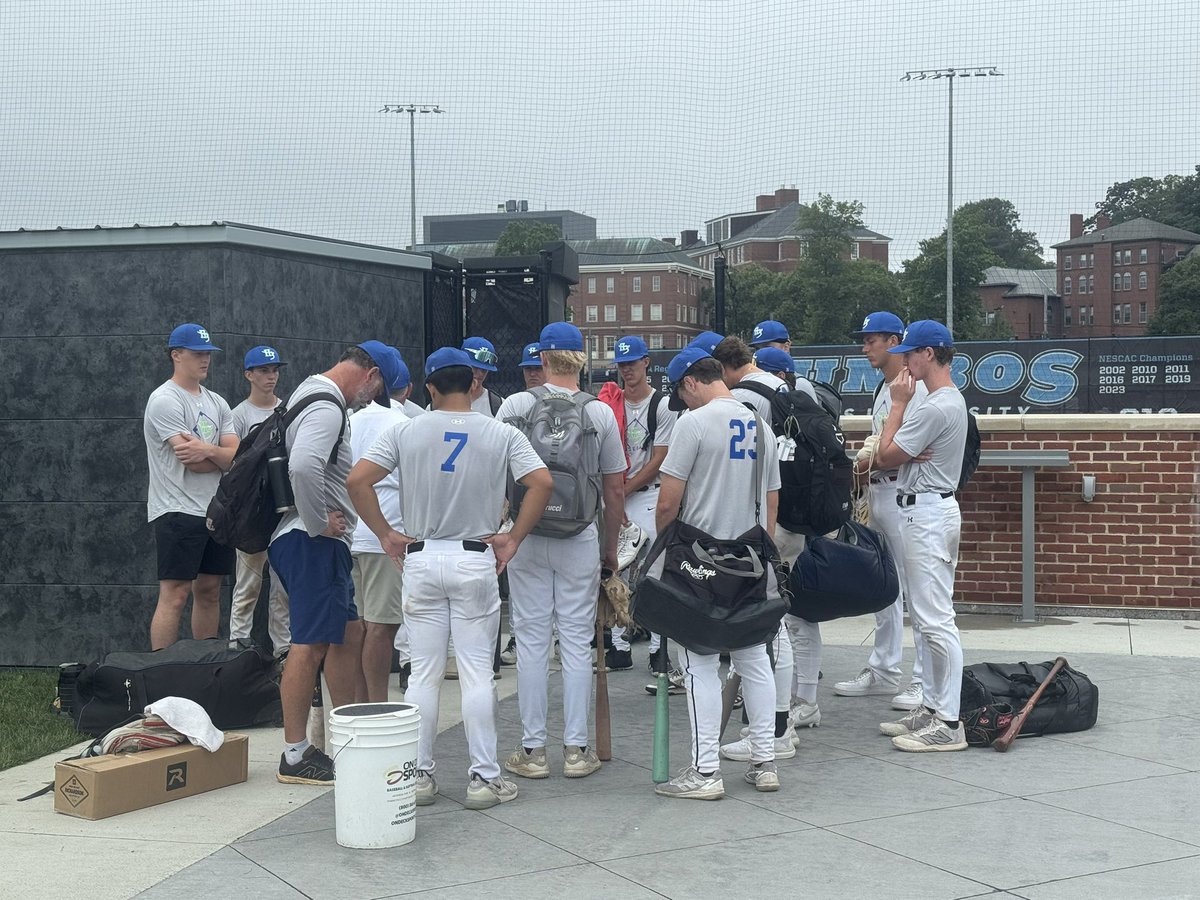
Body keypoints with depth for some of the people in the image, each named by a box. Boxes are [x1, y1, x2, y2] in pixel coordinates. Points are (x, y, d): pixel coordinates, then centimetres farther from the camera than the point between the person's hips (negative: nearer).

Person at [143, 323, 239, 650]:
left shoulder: (217, 403, 14)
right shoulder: (165, 400, -10)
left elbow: (238, 457, 2)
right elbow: (193, 463, -18)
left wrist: (207, 450, -18)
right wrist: (223, 457, 1)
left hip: (216, 511, 8)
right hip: (179, 510, -8)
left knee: (209, 590, 12)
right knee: (175, 594, -9)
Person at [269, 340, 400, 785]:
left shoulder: (311, 393, 18)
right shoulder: (327, 408, -17)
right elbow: (303, 466, -35)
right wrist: (319, 522, -21)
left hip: (319, 542, 11)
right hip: (311, 542, -11)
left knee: (349, 632, 16)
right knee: (310, 644, -7)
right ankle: (295, 756, -2)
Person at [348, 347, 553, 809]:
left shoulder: (405, 432, -1)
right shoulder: (501, 434, -2)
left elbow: (358, 480, -8)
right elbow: (542, 483, -11)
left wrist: (386, 535, 1)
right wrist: (513, 539, -3)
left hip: (421, 559, 1)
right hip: (475, 560, -1)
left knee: (424, 672, 8)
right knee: (477, 671, 4)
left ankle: (419, 774, 14)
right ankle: (484, 776, 6)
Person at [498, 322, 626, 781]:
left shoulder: (515, 405, -3)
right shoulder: (601, 412, 0)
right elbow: (615, 489, 4)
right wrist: (610, 548, 16)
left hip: (526, 534, 0)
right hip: (581, 537, 0)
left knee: (531, 640, 5)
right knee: (577, 640, 6)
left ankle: (533, 749, 9)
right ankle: (577, 749, 9)